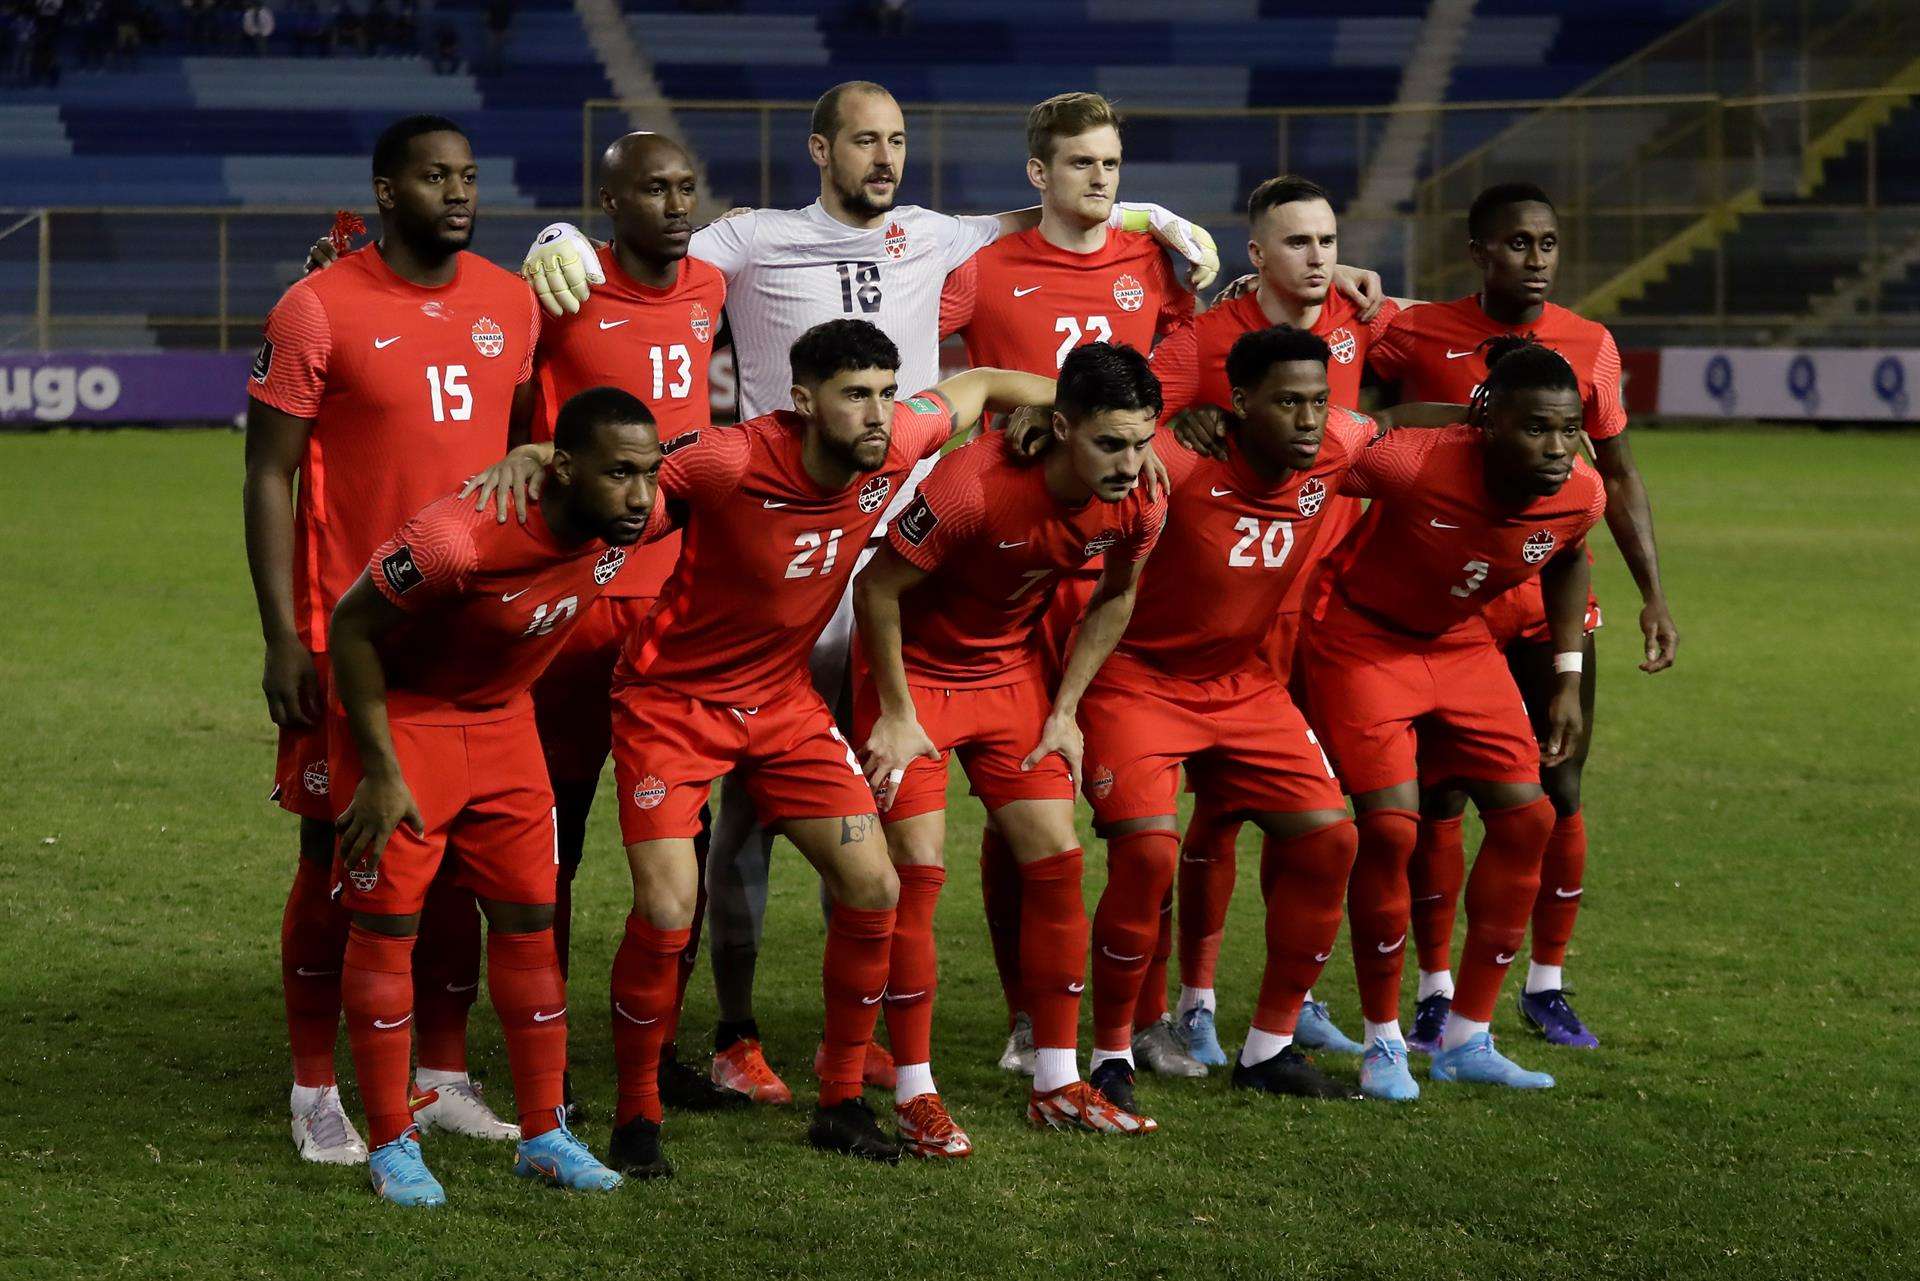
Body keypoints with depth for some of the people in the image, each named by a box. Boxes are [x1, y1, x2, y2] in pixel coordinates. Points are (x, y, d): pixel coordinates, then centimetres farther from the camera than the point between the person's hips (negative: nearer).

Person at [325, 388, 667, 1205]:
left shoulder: (636, 518, -18)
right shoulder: (462, 537, -37)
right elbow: (352, 626, -23)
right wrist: (380, 771, -20)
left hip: (503, 721, 6)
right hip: (403, 717, -6)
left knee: (529, 919, 7)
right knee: (386, 924, -3)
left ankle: (545, 1137, 16)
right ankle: (392, 1145, 7)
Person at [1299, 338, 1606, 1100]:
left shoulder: (1580, 496, -18)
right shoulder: (1414, 466, -35)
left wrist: (1568, 678, 6)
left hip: (1460, 644, 6)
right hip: (1362, 637, -6)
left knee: (1526, 817, -1)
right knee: (1390, 826, -16)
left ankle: (1466, 1040, 12)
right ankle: (1383, 1043, 3)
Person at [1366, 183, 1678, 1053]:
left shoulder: (1590, 347, 4)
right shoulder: (1417, 337, -4)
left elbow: (1617, 476, 12)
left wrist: (1653, 593, 8)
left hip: (1553, 600, 2)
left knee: (1557, 794, 3)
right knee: (1437, 798, 0)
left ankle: (1547, 986, 16)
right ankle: (1437, 991, 11)